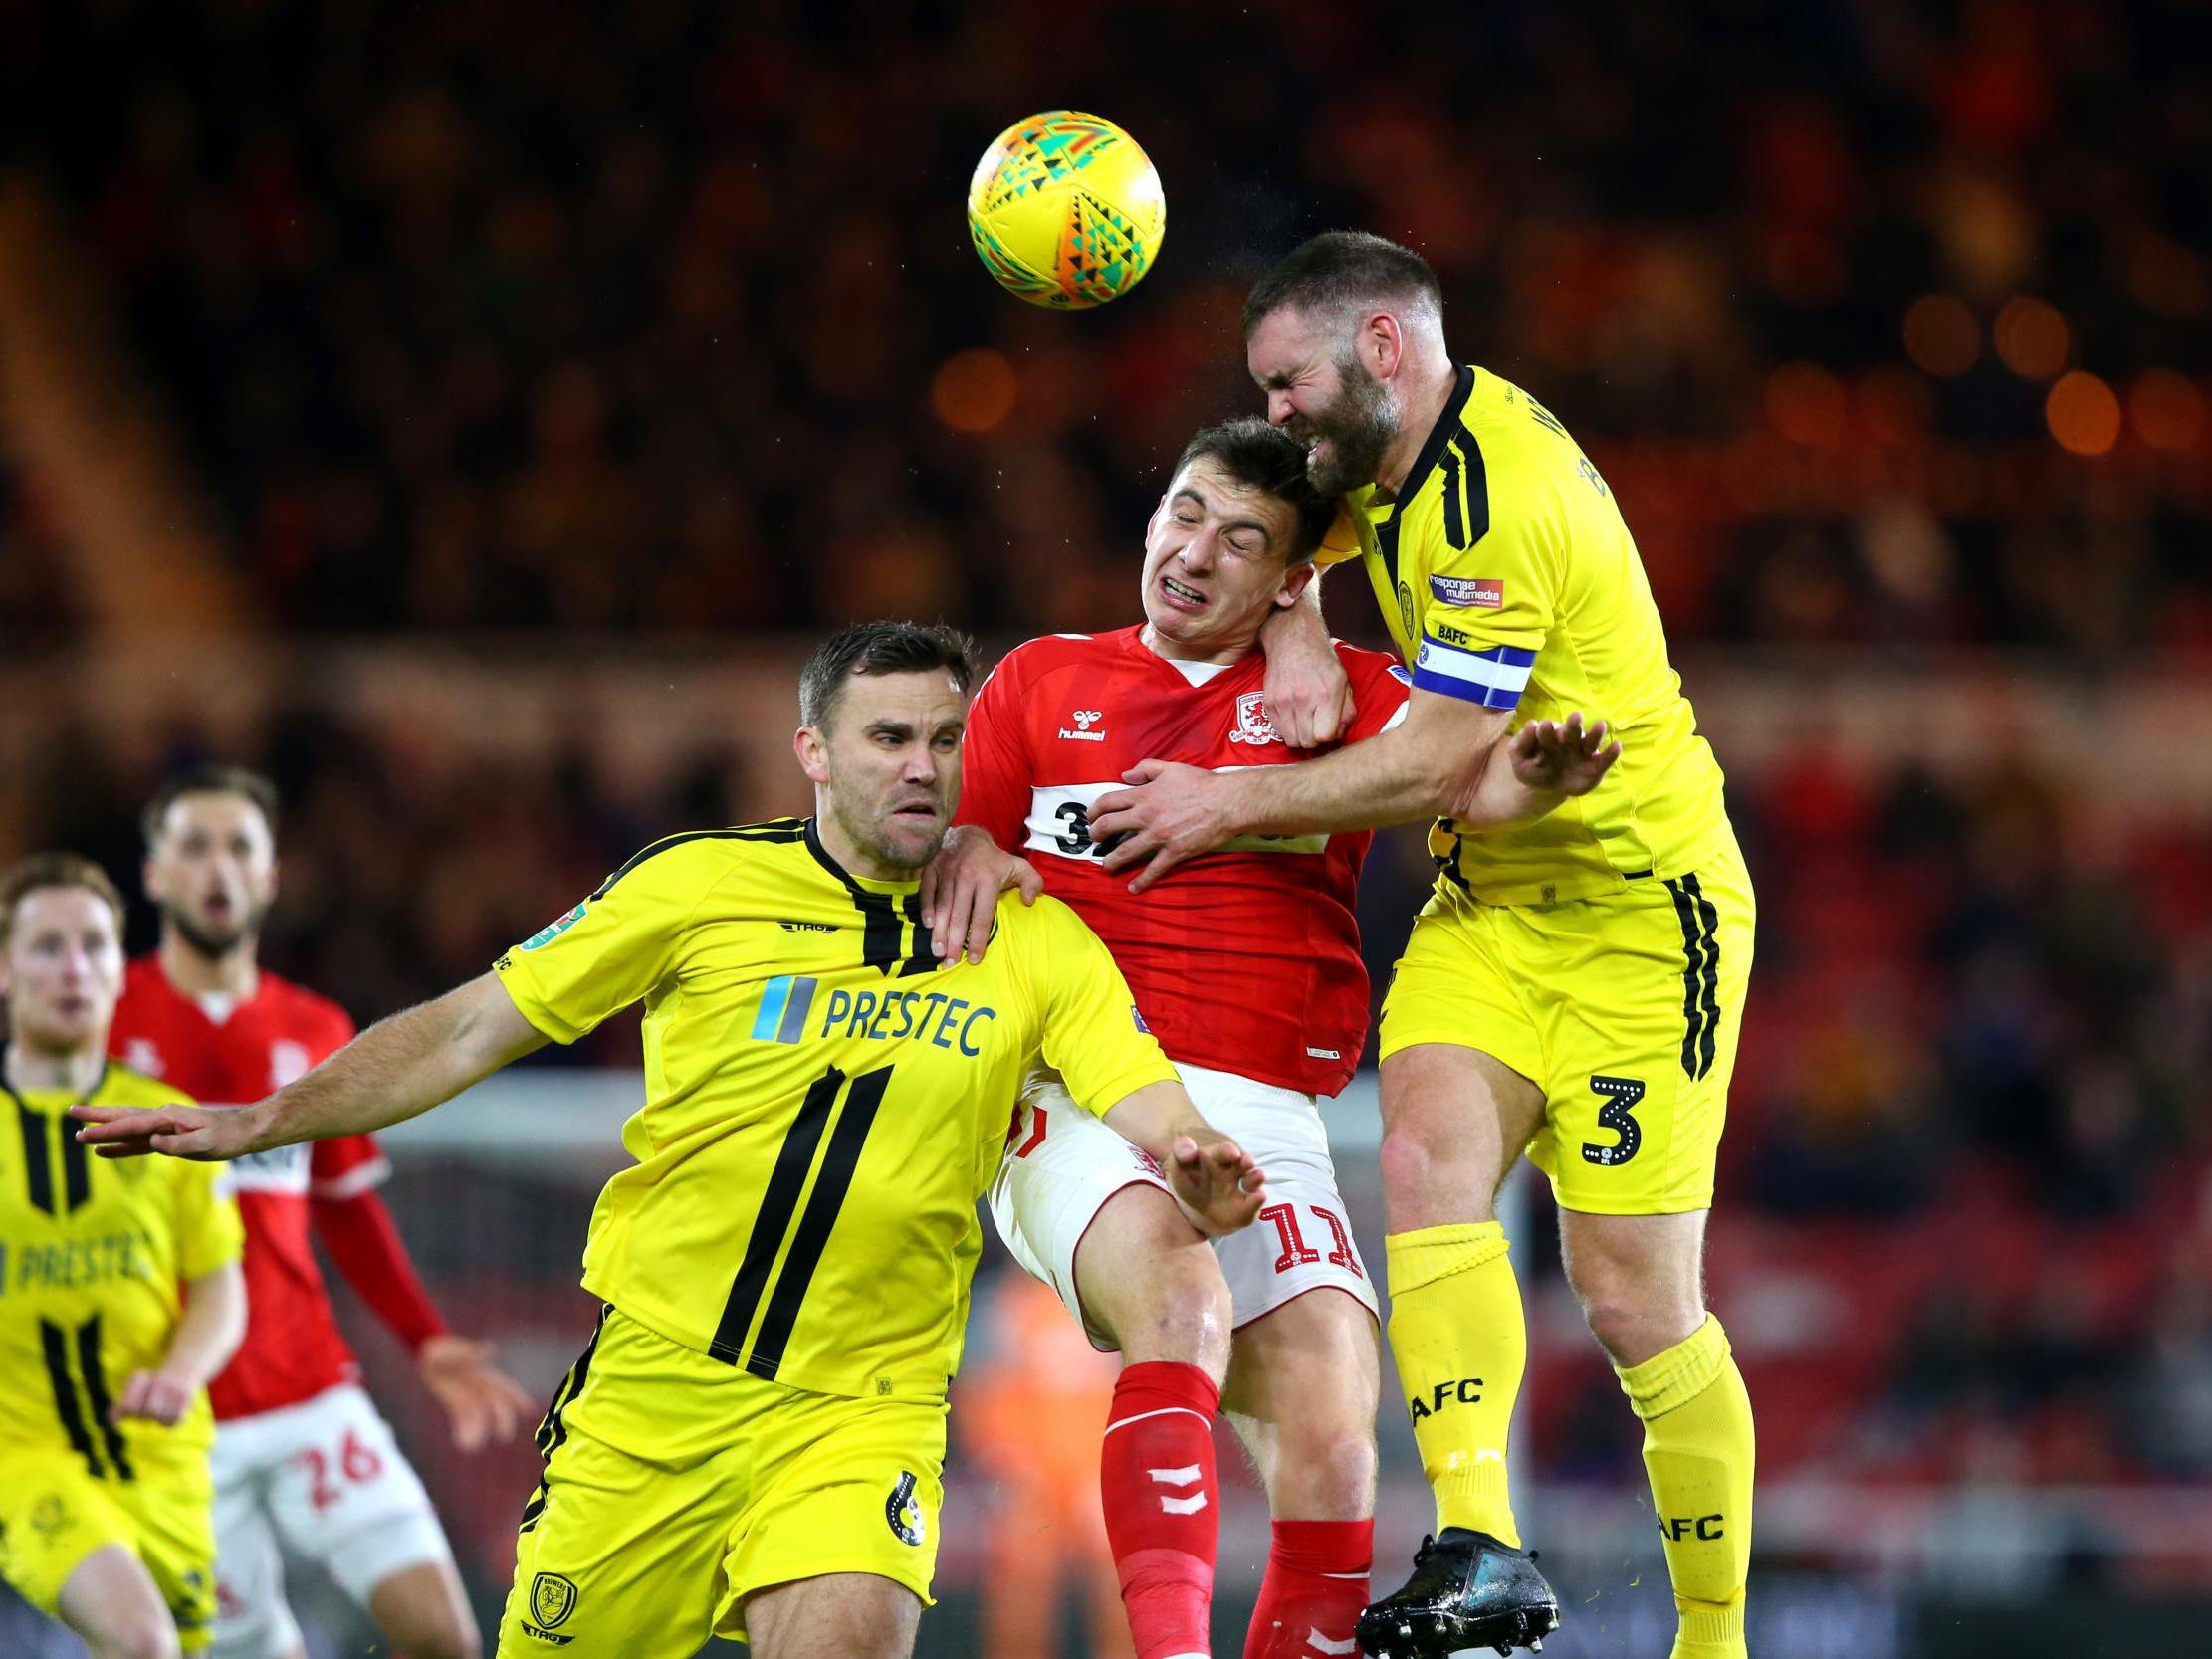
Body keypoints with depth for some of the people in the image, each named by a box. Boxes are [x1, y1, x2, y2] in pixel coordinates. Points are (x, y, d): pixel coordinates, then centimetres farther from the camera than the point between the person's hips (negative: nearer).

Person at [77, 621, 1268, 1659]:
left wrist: (1198, 1173, -34)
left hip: (860, 1406, -1)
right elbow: (474, 1029, 3)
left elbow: (1150, 1112, -10)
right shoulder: (700, 885, -2)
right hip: (652, 1378, 1)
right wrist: (262, 1121, -3)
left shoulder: (1034, 940, -1)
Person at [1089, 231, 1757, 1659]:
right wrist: (1297, 642, 6)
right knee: (1428, 1161, -19)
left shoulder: (1497, 500, -22)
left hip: (1636, 905, -8)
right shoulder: (1391, 458, 6)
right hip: (1489, 900, 8)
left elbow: (1434, 766, -20)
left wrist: (1232, 807, -8)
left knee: (1633, 1297, -8)